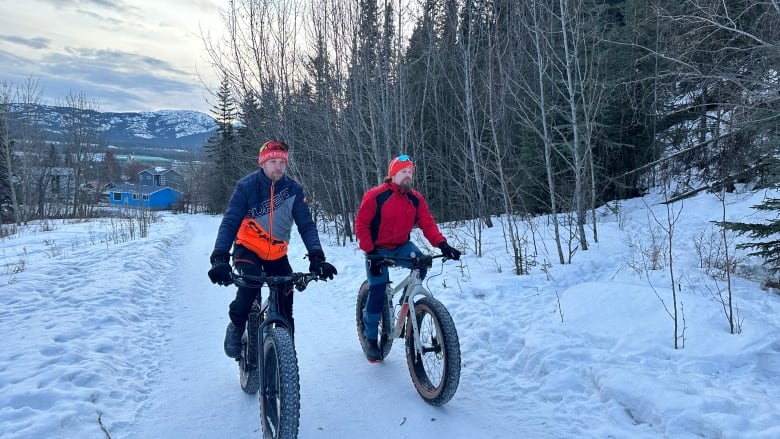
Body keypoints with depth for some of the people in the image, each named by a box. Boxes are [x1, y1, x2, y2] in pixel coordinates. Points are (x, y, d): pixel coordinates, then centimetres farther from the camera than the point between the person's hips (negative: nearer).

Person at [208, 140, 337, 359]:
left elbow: (306, 225, -16)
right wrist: (220, 258, -37)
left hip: (277, 254, 3)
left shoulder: (294, 189, -12)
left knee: (285, 305, -2)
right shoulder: (246, 186, -18)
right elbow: (229, 223, -24)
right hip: (248, 249, -2)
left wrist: (316, 257, -30)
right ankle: (235, 327, -4)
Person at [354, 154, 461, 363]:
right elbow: (361, 224, -13)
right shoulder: (375, 196, -15)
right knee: (377, 293, -7)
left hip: (401, 247, 4)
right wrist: (370, 252, -21)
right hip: (378, 250, -3)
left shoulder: (416, 199, -3)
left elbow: (427, 224, -10)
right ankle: (370, 339, 15)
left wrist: (442, 244, -27)